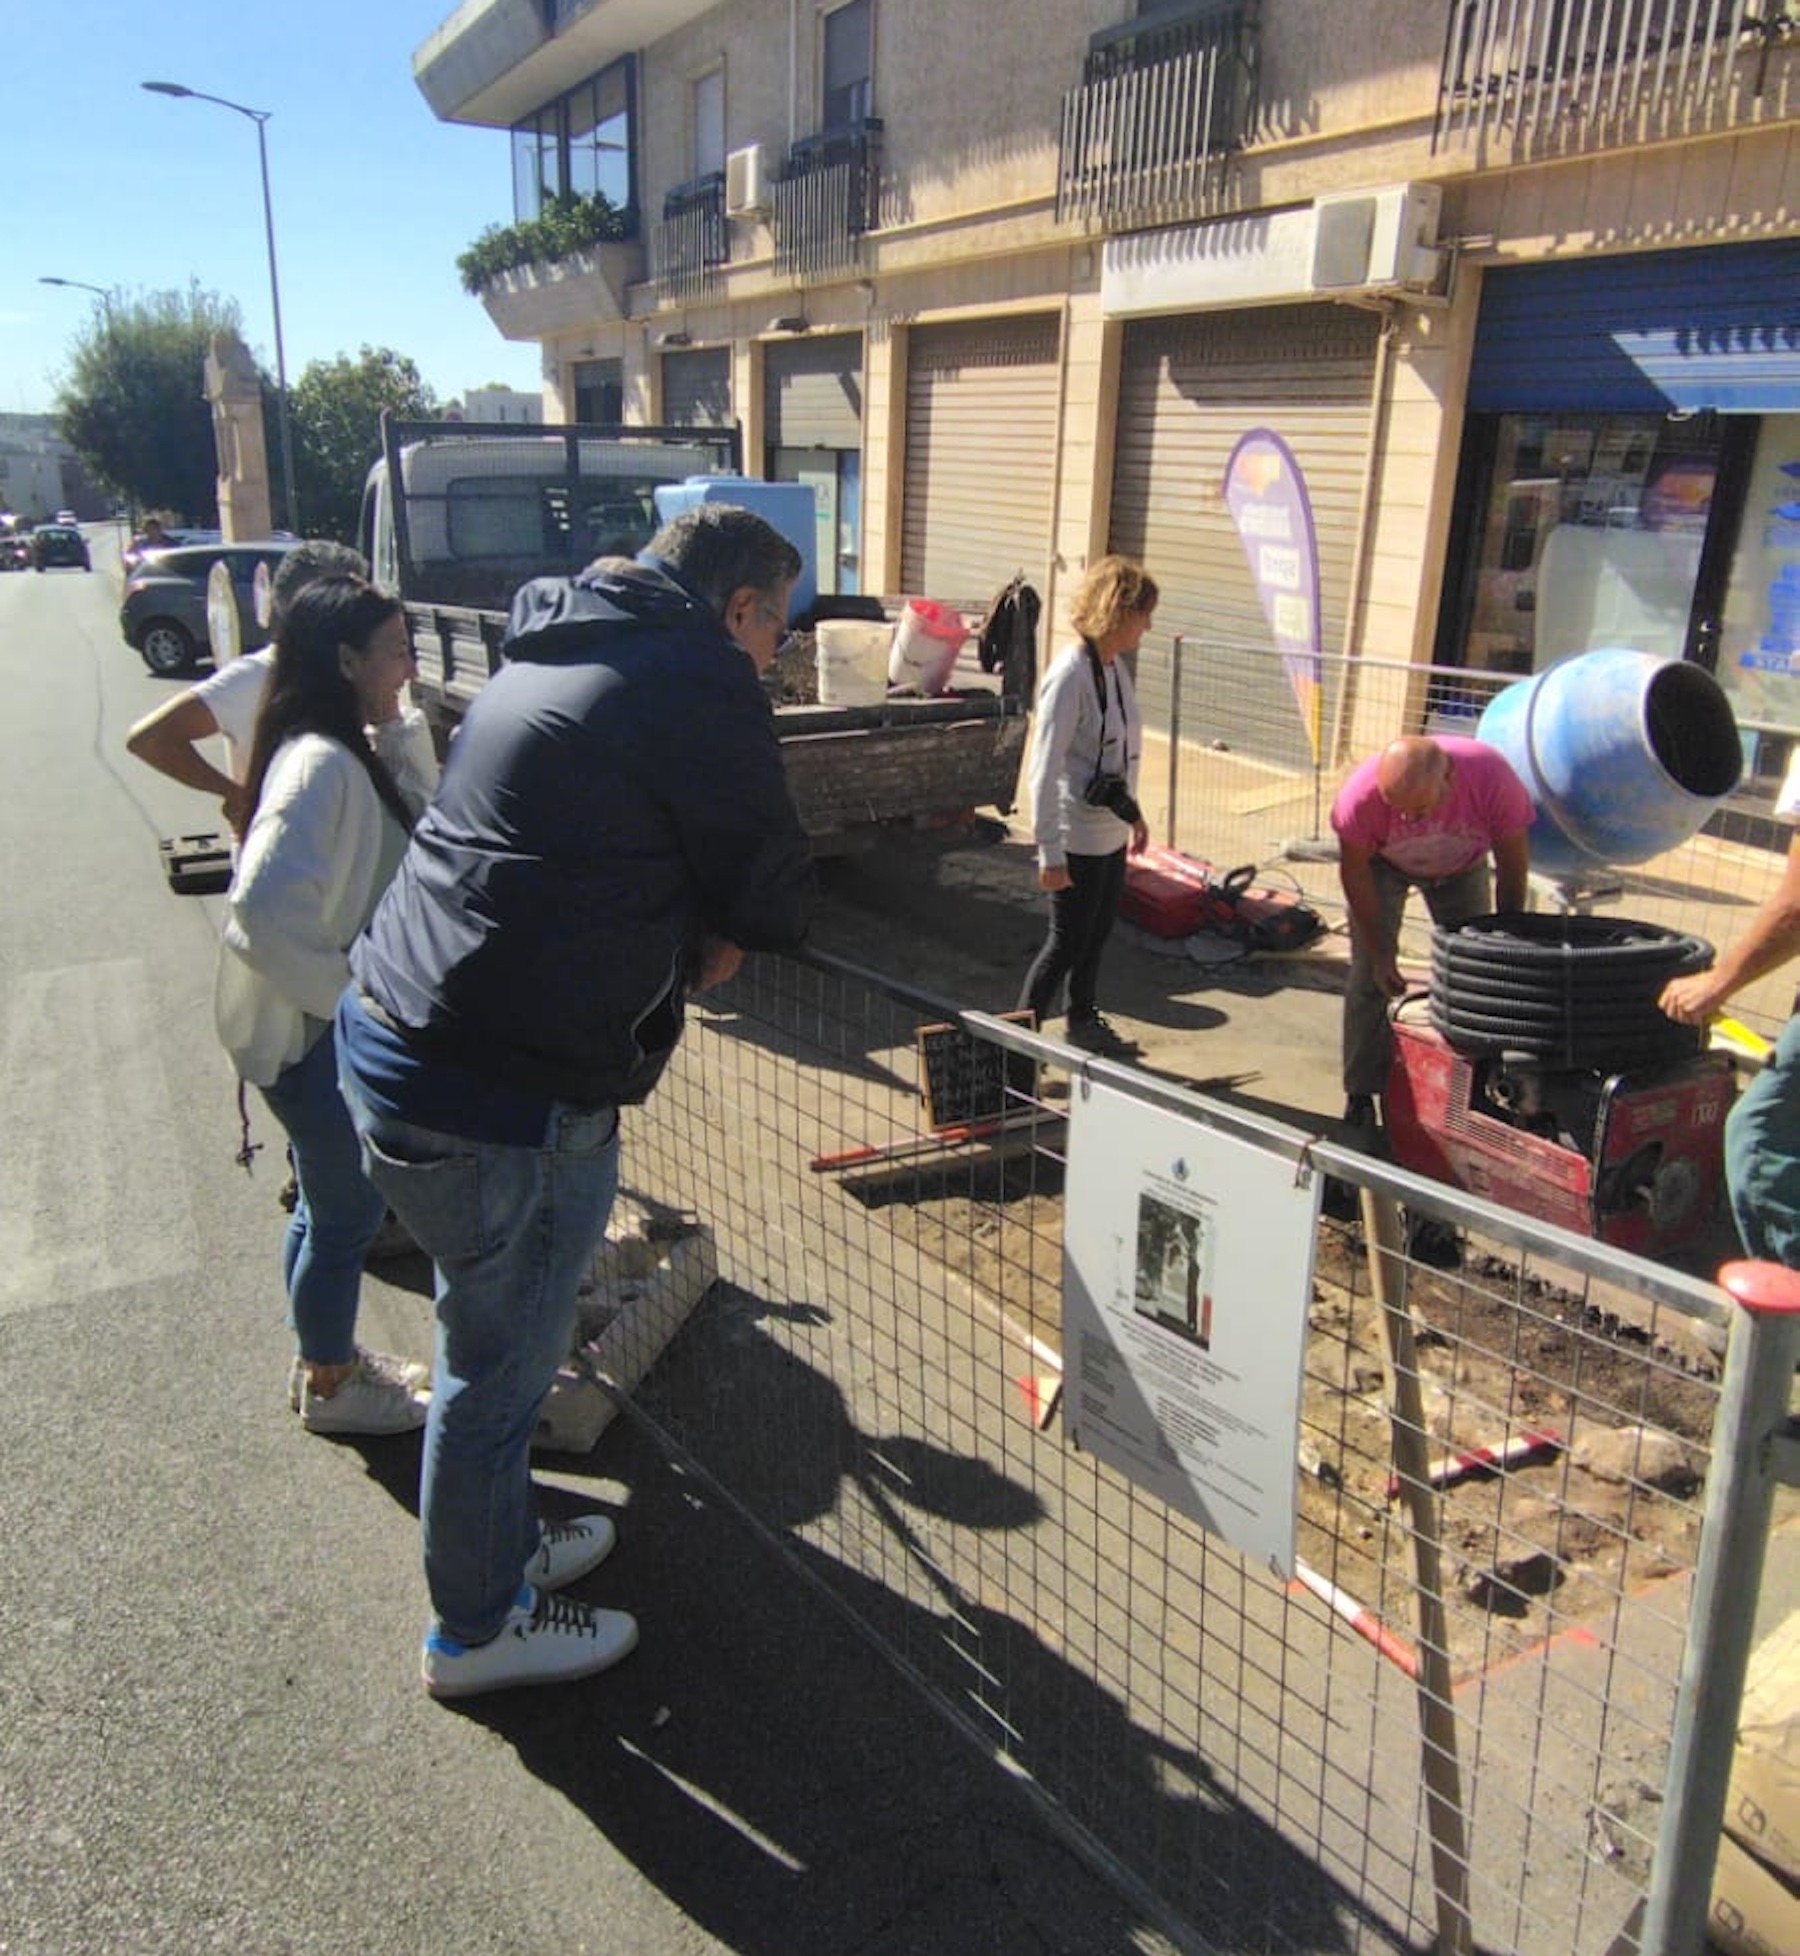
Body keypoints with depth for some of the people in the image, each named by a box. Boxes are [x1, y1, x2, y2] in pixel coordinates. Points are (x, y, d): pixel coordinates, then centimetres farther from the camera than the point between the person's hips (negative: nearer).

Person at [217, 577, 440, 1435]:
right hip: (319, 1038, -9)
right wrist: (347, 993, -22)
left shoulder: (354, 754, 6)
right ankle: (330, 1386, 28)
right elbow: (265, 906, -33)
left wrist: (404, 725, -2)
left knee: (330, 1208, 23)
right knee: (348, 1214, 8)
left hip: (327, 1032, 9)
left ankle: (328, 1356, 41)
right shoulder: (323, 764, -25)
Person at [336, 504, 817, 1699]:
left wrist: (686, 938, 8)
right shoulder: (700, 680, -13)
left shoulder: (551, 656, 16)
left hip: (392, 1034, 9)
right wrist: (716, 942, 11)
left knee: (501, 1339, 25)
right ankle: (478, 1628, 32)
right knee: (500, 1361, 10)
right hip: (501, 1096, -9)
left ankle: (503, 1544, 46)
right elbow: (776, 899, -10)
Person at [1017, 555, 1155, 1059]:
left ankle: (1084, 1022, 40)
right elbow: (1044, 771, -23)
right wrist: (1049, 853, -22)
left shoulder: (1113, 667, 5)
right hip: (1077, 837, -8)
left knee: (1097, 933, 21)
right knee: (1068, 940, 2)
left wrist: (1132, 811, 24)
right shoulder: (1069, 675, -22)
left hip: (1110, 831, 8)